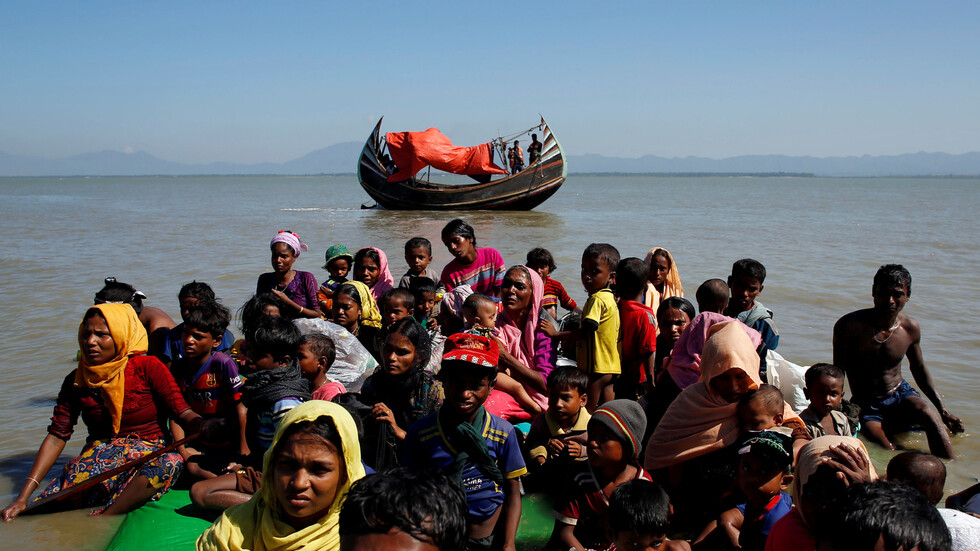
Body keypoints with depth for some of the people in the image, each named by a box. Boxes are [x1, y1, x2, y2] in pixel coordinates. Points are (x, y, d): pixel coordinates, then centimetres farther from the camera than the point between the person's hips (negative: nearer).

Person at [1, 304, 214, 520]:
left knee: (170, 462, -38)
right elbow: (57, 436, 2)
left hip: (149, 453, -2)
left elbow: (182, 412, -12)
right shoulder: (77, 380, 5)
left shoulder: (147, 367, -5)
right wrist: (23, 497, -7)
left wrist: (205, 426, -37)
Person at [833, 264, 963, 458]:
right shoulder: (849, 325, -17)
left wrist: (943, 410, 13)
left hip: (901, 394, 3)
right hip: (867, 407, -3)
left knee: (931, 415, -29)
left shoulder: (910, 327, -2)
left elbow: (918, 368, 15)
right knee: (889, 454, -27)